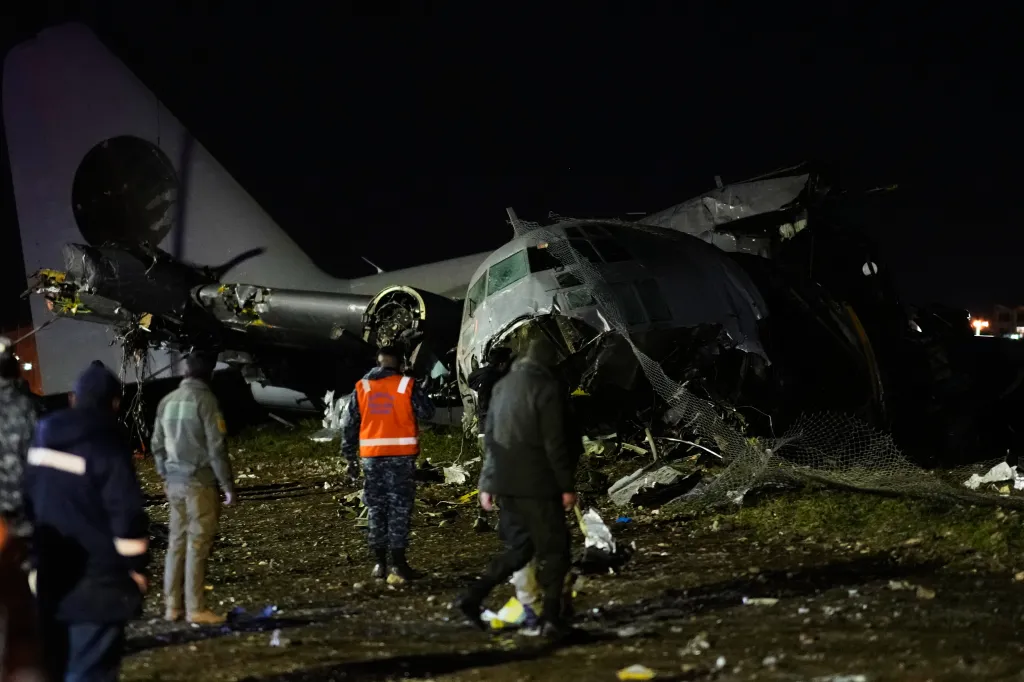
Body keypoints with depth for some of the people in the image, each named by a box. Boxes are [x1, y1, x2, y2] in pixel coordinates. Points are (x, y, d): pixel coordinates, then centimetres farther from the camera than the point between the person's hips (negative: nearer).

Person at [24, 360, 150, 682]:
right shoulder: (107, 447, -15)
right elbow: (127, 513, -17)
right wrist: (137, 567, -5)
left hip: (49, 574, 7)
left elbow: (27, 500, 14)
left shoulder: (42, 441, 8)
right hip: (98, 579, -7)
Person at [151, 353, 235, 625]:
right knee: (197, 544, -4)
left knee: (176, 542, 11)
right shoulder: (204, 399, -11)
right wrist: (228, 484, -7)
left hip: (174, 481, 6)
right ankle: (196, 609, -3)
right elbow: (216, 447, -13)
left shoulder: (167, 401, 9)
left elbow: (157, 445, 14)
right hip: (200, 482, -6)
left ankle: (172, 606, 14)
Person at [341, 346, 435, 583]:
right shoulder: (407, 385, -4)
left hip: (371, 456, 3)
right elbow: (427, 412, 0)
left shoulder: (362, 388, 7)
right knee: (400, 508, 0)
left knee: (376, 508, 10)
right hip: (401, 456, -3)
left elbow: (349, 426, 7)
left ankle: (380, 565, 12)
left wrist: (351, 458, 13)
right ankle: (398, 565, -4)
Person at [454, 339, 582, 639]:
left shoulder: (503, 386, 13)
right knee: (553, 548, 3)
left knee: (521, 545, 17)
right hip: (536, 483, -7)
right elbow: (555, 443, -14)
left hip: (504, 481, 7)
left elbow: (490, 436, 16)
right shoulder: (547, 388, -11)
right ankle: (551, 617, 1)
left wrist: (487, 483, 20)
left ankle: (474, 595, 5)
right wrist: (567, 486, -9)